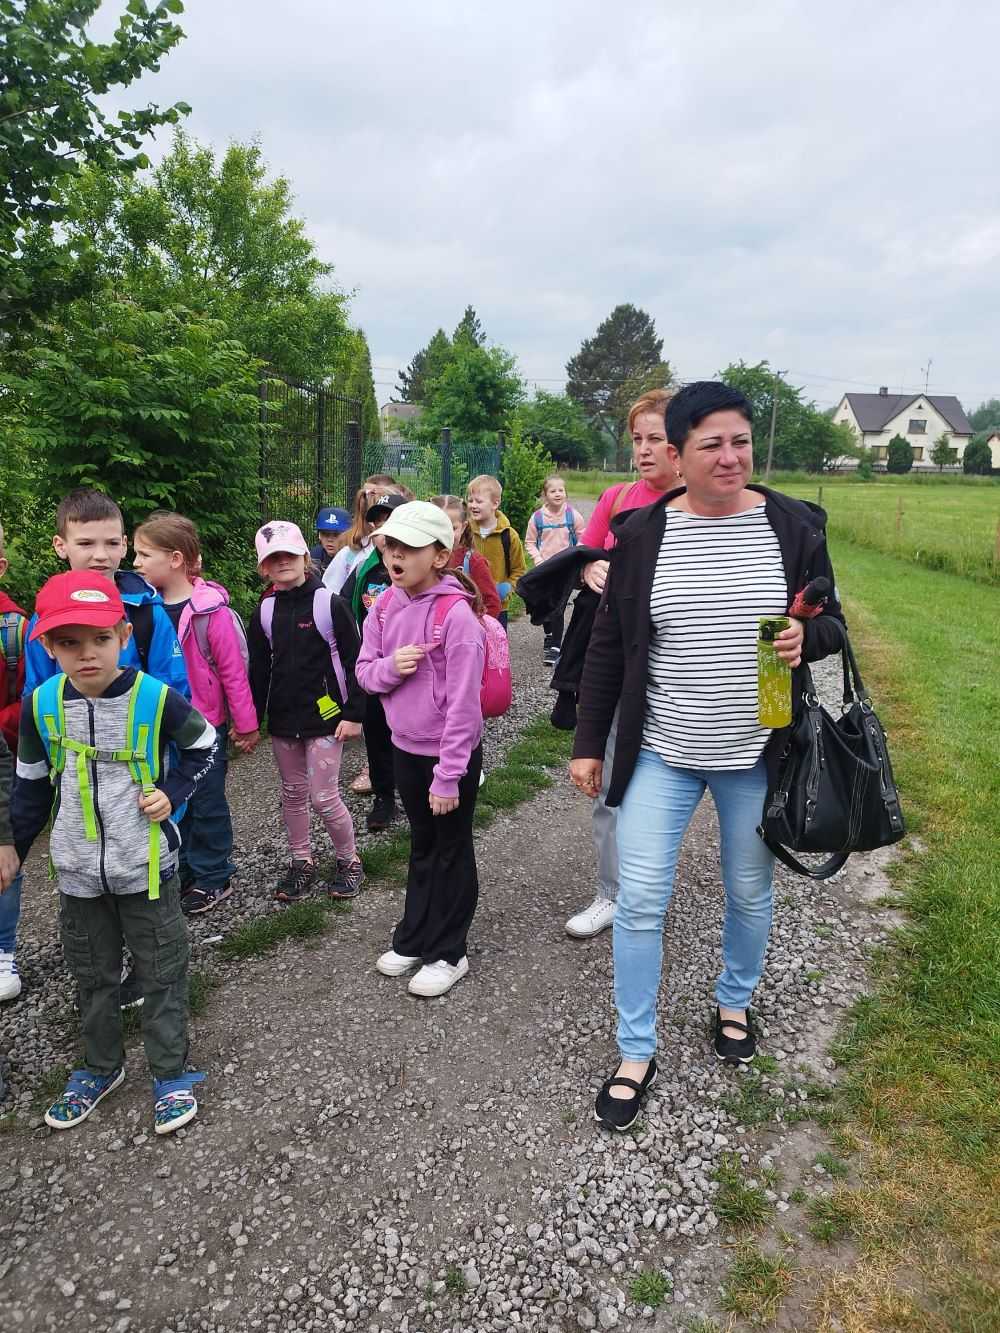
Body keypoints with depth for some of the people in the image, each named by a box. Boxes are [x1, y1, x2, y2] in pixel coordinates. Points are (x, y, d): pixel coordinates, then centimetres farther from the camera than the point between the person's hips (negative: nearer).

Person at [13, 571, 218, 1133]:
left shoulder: (156, 698, -18)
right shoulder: (40, 706, -8)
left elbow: (203, 746, 0)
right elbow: (32, 785, 6)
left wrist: (173, 793, -13)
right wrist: (13, 848, 11)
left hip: (147, 868, -3)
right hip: (79, 873, 3)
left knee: (162, 976, 10)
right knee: (93, 977, 20)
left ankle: (172, 1073, 28)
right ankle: (102, 1066, 41)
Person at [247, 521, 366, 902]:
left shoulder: (329, 604, -9)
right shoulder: (264, 612, 4)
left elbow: (353, 661, -8)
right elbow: (258, 670, 9)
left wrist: (354, 713, -10)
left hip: (324, 717, -5)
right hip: (282, 719, 5)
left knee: (323, 796, -3)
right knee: (293, 794, 14)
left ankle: (349, 861, 18)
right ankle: (302, 863, 29)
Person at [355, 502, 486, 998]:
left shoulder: (456, 613, -22)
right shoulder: (384, 606, -2)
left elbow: (463, 703, -21)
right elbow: (364, 672, 5)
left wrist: (448, 776, -20)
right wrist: (390, 667, -19)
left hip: (450, 753, -6)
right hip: (405, 748, 6)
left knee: (451, 853, 11)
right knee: (421, 846, 22)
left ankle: (447, 953, 27)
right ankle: (413, 939, 39)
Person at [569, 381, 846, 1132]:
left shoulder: (792, 525, -4)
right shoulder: (642, 533, -5)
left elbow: (831, 623, 5)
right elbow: (608, 645, 1)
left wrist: (805, 637, -20)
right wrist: (589, 744, 2)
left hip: (754, 753, 1)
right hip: (661, 751, 0)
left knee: (750, 891, 17)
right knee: (640, 900, 1)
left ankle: (734, 1003, 46)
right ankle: (637, 1053, 20)